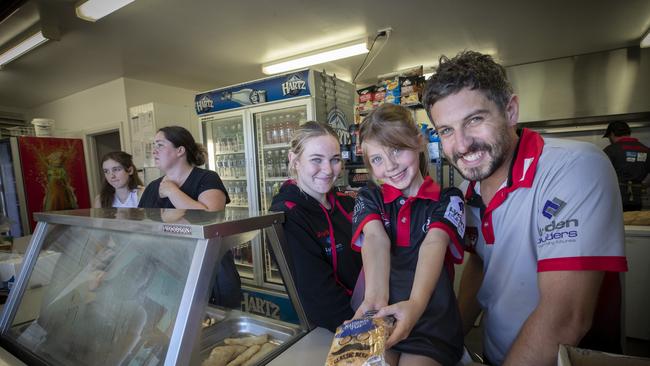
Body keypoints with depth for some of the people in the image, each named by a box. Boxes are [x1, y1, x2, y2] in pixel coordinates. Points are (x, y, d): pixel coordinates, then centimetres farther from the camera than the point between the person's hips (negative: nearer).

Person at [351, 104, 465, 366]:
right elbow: (376, 239, -11)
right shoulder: (368, 198, 10)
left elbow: (434, 244, -14)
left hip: (431, 318, 0)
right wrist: (375, 299, -29)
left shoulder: (448, 199, 5)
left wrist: (416, 304, -32)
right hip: (376, 316, 1)